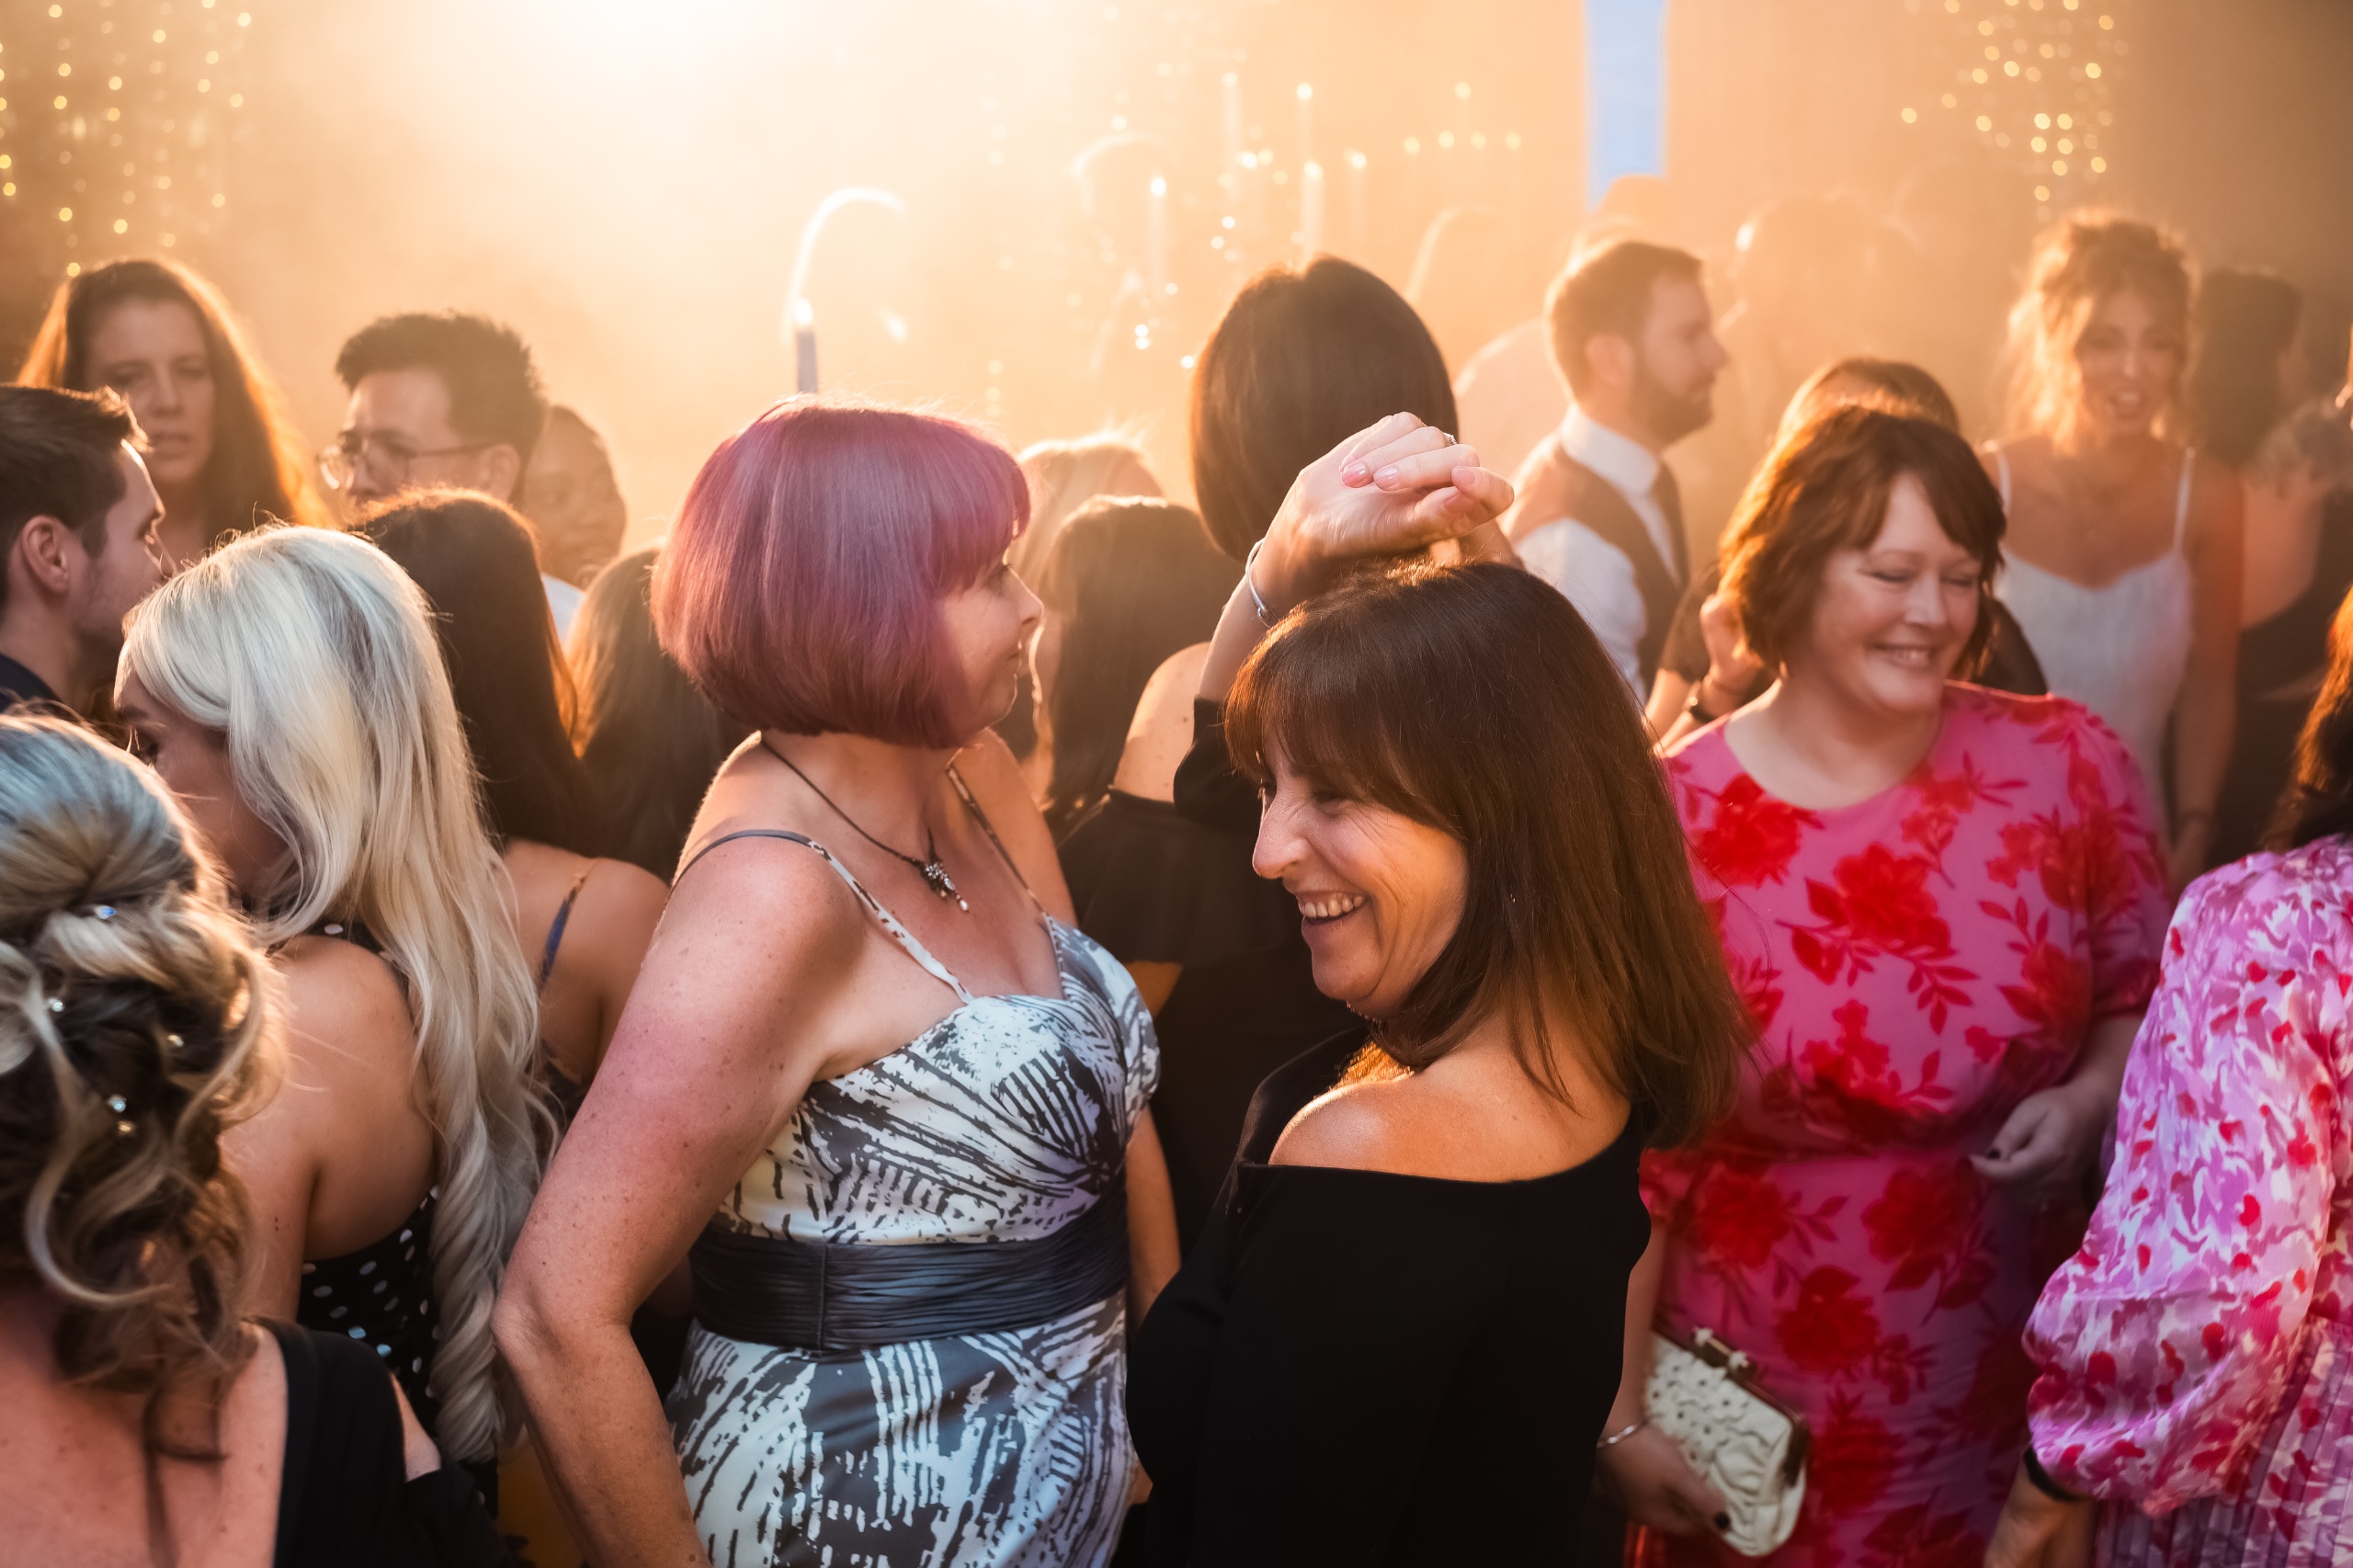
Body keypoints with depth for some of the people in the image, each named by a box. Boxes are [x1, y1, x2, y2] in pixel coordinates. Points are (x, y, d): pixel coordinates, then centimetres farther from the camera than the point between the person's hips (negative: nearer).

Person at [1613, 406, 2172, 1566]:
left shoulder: (2065, 765, -4)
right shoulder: (1673, 825, -10)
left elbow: (2146, 995, 8)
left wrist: (2086, 1104, -13)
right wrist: (1621, 1417, -6)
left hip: (2014, 1375, 2)